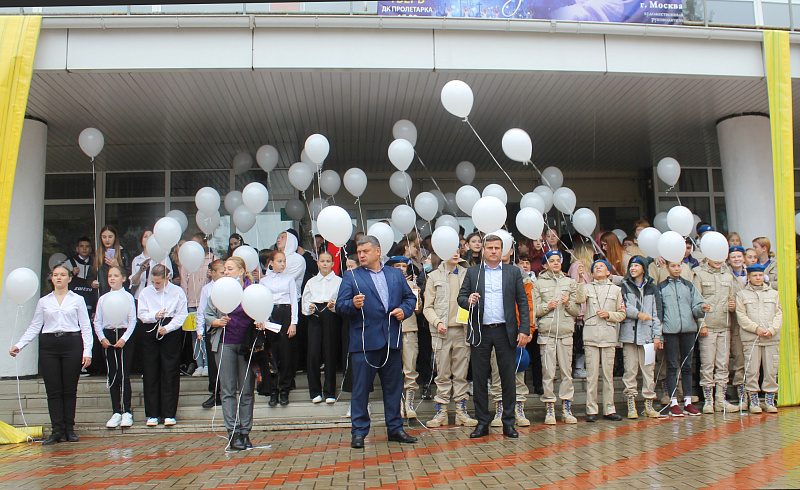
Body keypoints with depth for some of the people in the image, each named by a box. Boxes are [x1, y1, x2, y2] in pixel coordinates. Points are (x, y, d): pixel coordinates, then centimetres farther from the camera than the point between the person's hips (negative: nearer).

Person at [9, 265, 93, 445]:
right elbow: (34, 327, 13)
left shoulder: (77, 300, 8)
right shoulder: (43, 302, 13)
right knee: (53, 390, -1)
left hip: (72, 344, -1)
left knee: (70, 389, 1)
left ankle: (69, 429, 8)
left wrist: (87, 351, -4)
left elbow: (86, 327, 5)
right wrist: (18, 345, 1)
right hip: (49, 344, 2)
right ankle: (57, 430, 3)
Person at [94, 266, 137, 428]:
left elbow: (132, 320, -3)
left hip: (124, 336, -3)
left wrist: (124, 338, -12)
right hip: (108, 337, 3)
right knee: (112, 376, 5)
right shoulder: (102, 299, 10)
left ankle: (127, 412, 3)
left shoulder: (128, 297, 0)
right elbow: (97, 321, 10)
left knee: (124, 374, -5)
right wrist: (102, 338, -4)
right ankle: (116, 412, 11)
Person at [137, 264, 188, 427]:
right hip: (150, 333, 2)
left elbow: (182, 315, -1)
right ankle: (152, 414, 10)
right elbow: (142, 314, 5)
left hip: (171, 333, -2)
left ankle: (169, 414, 6)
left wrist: (168, 328, -14)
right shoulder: (145, 292, 8)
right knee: (151, 373, 2)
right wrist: (154, 316, -15)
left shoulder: (177, 292, 2)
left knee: (170, 373, -1)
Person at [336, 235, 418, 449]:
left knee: (394, 386, 10)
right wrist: (353, 305, -24)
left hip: (392, 341, 3)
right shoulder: (351, 277, 5)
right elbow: (340, 305, -4)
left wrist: (404, 310, -4)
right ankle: (359, 432, 9)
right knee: (361, 388, 0)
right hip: (364, 341, -3)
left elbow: (410, 297, 16)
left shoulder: (396, 275, 14)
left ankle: (395, 429, 22)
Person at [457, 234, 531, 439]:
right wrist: (469, 301, -17)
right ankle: (482, 422, 14)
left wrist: (524, 330, -4)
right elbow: (461, 296, 7)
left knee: (508, 378, 3)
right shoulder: (472, 272, 11)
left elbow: (523, 303, 5)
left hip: (505, 332, 0)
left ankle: (509, 422, 14)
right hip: (480, 332, 1)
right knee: (480, 378, 4)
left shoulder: (513, 272, 9)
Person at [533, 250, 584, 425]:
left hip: (566, 332, 2)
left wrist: (568, 304, -6)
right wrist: (547, 307, -11)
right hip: (546, 332, -2)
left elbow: (577, 311, 13)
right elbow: (534, 310, 5)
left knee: (567, 370, 2)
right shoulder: (539, 283, 10)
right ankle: (549, 407, 4)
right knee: (548, 371, -3)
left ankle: (566, 407, 9)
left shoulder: (570, 282, 16)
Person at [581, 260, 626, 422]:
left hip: (609, 335, 1)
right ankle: (591, 410, 2)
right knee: (592, 373, -3)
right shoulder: (587, 288, 11)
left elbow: (622, 313, 14)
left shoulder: (616, 289, 14)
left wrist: (609, 315, -5)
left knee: (608, 373, 3)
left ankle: (609, 409, 11)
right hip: (591, 335, -1)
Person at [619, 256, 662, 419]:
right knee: (630, 369, -2)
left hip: (647, 333, 1)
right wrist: (638, 314, -16)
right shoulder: (624, 286, 8)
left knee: (649, 369, 2)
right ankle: (631, 405, 3)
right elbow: (623, 307, -3)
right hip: (629, 333, -1)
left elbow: (656, 312, 10)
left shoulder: (652, 288, 12)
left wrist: (657, 335, 4)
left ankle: (649, 404, 10)